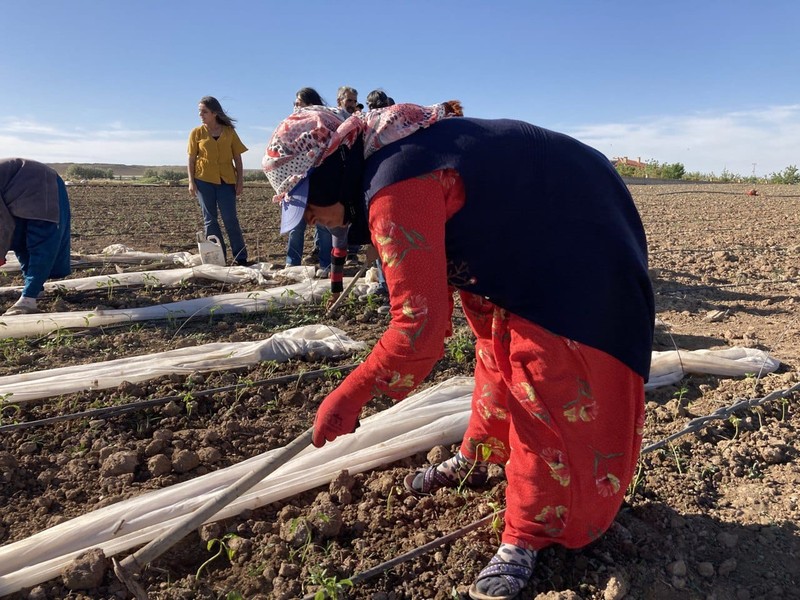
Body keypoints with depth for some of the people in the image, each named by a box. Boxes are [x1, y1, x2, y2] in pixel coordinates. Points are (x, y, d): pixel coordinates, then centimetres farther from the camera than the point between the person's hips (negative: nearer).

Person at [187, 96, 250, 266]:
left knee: (230, 219, -3)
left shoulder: (229, 132, 5)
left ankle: (240, 257, 2)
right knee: (210, 219, 3)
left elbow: (237, 157, 6)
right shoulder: (197, 133, 5)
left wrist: (240, 180, 0)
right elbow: (191, 159, 5)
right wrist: (191, 181, -3)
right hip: (204, 180, 1)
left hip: (226, 180, -1)